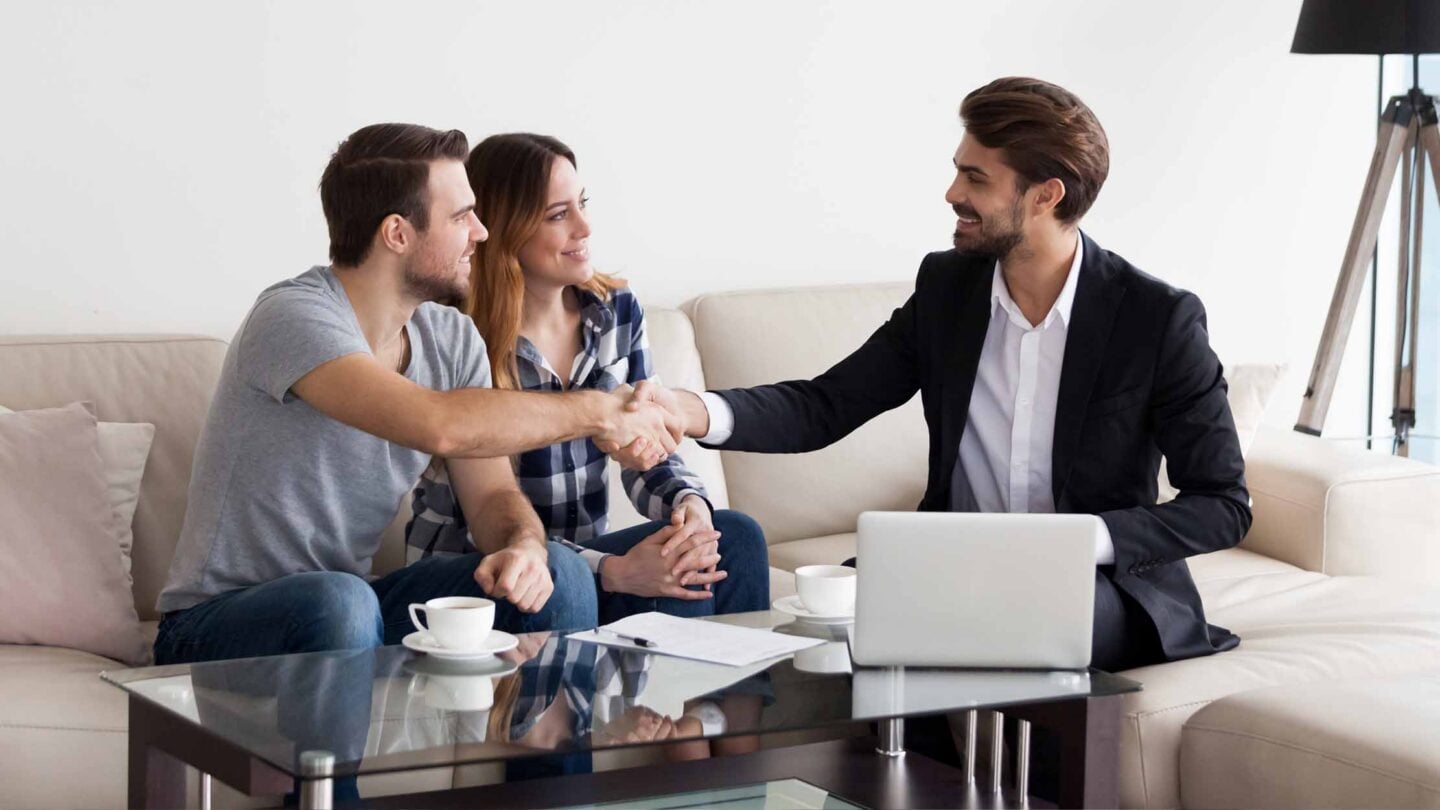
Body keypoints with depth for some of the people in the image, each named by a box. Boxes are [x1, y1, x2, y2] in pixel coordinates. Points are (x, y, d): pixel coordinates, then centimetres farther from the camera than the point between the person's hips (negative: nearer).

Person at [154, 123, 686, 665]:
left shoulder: (452, 339, 3)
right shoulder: (293, 318, -22)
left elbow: (493, 496, 3)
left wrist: (524, 544, -22)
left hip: (354, 607, 6)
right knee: (337, 602, -38)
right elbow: (439, 425, -36)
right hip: (216, 623, -6)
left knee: (557, 576, -14)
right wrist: (596, 411, -24)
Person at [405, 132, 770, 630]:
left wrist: (691, 504, -19)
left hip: (584, 554, 6)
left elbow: (649, 453, 5)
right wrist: (614, 572, -28)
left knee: (734, 537, -20)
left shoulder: (617, 310, 3)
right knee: (672, 589, -27)